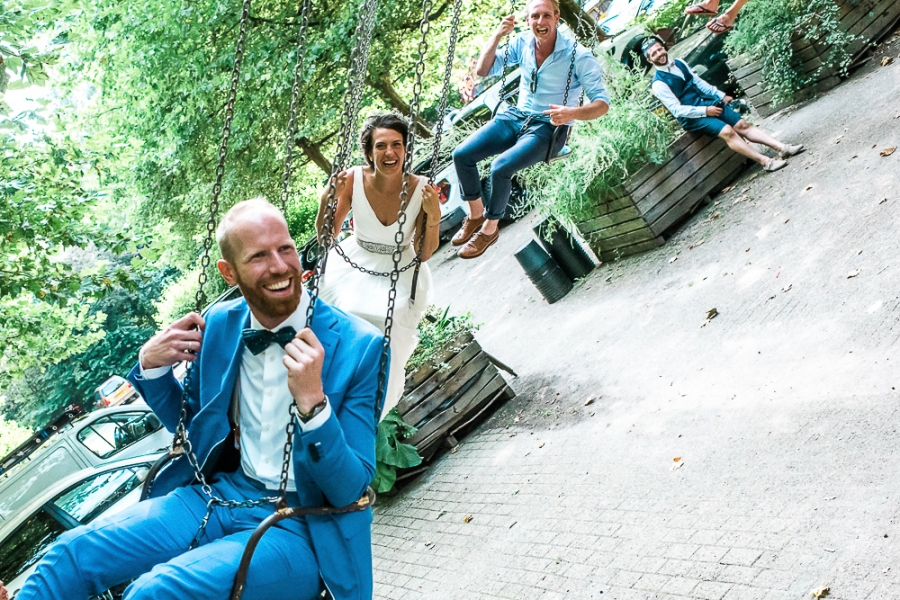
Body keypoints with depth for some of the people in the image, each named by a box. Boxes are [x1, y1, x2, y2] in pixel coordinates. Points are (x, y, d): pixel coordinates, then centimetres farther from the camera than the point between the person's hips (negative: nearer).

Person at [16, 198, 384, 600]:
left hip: (303, 528, -5)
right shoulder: (219, 324, 1)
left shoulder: (359, 347, -15)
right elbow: (194, 429, 17)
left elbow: (351, 490, -16)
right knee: (73, 552, -9)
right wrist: (151, 367, -3)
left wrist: (312, 401, -33)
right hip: (224, 491, 5)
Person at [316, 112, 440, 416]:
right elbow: (325, 239, -4)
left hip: (400, 275, -1)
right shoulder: (353, 180, -14)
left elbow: (424, 254, -7)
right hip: (354, 266, 1)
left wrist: (433, 216, -23)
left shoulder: (421, 189, -15)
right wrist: (327, 201, -21)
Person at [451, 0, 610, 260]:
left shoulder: (578, 56, -16)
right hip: (516, 117, 6)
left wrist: (572, 113, -38)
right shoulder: (522, 43, -2)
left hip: (548, 128, -5)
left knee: (500, 168, -29)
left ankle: (490, 228, -4)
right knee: (461, 155, -12)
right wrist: (497, 35, -13)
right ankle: (475, 215, 11)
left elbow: (602, 103, -17)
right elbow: (483, 70, 2)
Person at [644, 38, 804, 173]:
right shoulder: (658, 84, -14)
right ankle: (766, 161, -24)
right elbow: (677, 110, -18)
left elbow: (698, 81, 17)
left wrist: (721, 95, 12)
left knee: (742, 125, -4)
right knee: (727, 131, -25)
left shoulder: (679, 63, 9)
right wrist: (705, 111, -19)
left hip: (707, 101, 7)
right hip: (692, 116, -7)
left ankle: (783, 148, -8)